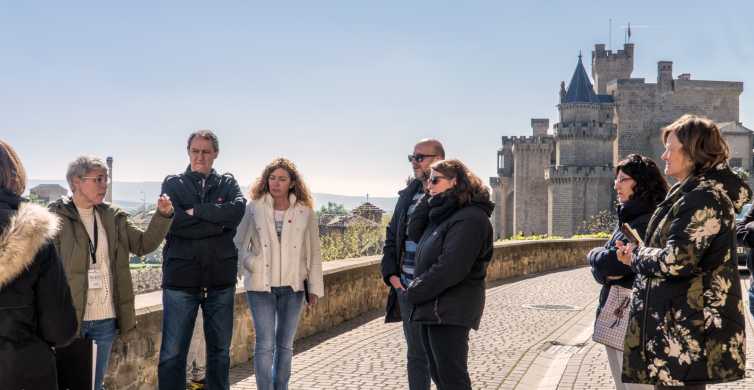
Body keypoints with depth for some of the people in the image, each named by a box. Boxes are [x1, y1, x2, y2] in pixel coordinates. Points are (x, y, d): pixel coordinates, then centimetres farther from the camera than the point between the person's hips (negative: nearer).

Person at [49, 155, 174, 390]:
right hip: (70, 318, -5)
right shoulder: (57, 218, -9)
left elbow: (143, 245, 11)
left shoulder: (113, 217, 9)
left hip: (106, 318, 5)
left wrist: (163, 215, -3)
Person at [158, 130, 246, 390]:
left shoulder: (228, 183, 10)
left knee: (220, 350, 12)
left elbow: (237, 211, -11)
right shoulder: (173, 184, 5)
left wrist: (195, 211, -14)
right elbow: (174, 223, -12)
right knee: (173, 353, 0)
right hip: (181, 279, -2)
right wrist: (219, 222, -12)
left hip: (221, 280, 2)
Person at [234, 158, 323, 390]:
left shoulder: (305, 212, 1)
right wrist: (250, 264, -8)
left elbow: (313, 252, 5)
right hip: (261, 285, -2)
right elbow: (239, 243, 6)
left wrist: (314, 288, 4)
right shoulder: (254, 208, -3)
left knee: (285, 345, 11)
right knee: (265, 345, -5)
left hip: (292, 286, 2)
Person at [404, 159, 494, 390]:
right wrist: (429, 199, 3)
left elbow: (451, 268, -23)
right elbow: (415, 233, 10)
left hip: (450, 312, -10)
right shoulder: (445, 213, 14)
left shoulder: (470, 218, -17)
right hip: (433, 309, 10)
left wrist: (414, 293, -14)